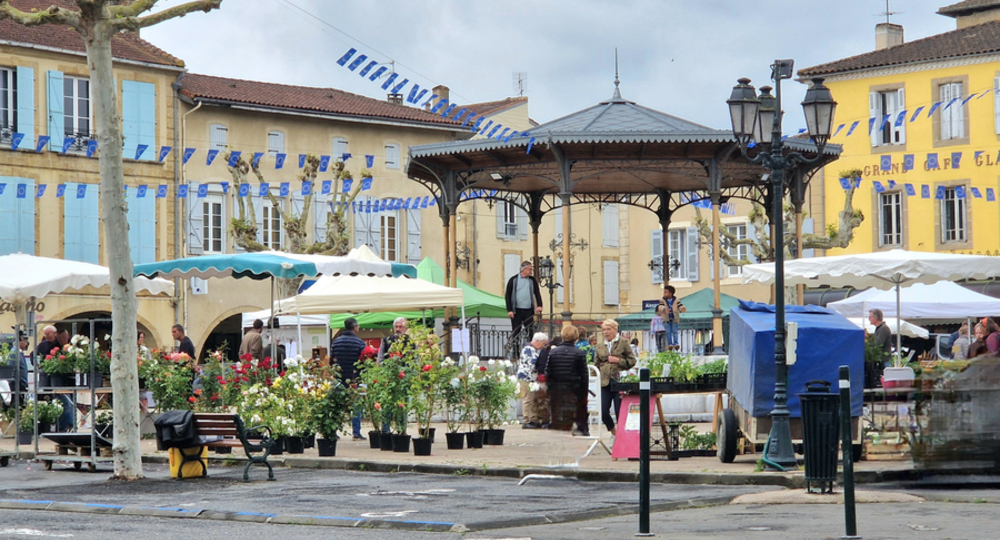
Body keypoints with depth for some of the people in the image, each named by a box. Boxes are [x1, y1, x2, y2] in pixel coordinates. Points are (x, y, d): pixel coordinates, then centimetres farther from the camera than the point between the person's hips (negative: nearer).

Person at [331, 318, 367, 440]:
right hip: (355, 379, -3)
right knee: (356, 406, 4)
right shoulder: (360, 342, -8)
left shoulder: (336, 342, 4)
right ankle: (356, 433, 2)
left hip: (339, 379, 3)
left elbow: (332, 360, 7)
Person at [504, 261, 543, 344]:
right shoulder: (513, 280, 0)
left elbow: (537, 293, 7)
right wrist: (509, 310, -7)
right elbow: (507, 296, 1)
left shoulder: (532, 280, 6)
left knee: (530, 332, -2)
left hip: (529, 311, 2)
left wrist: (539, 305, -11)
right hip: (517, 311, -2)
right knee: (516, 332, 3)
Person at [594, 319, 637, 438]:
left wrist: (618, 360, -11)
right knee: (603, 412, -2)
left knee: (620, 411, -1)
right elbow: (596, 364, 20)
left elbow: (632, 361, 0)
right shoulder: (600, 347, 15)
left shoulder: (623, 343, 3)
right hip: (605, 383, 4)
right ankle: (614, 433, 19)